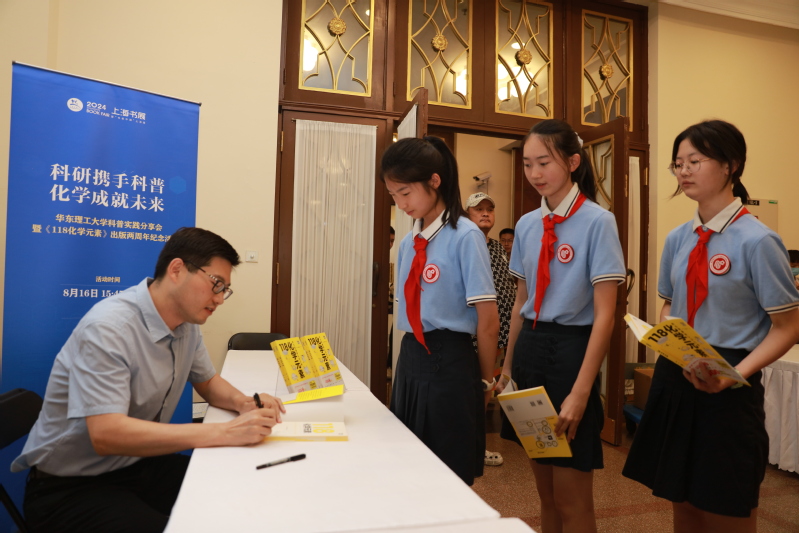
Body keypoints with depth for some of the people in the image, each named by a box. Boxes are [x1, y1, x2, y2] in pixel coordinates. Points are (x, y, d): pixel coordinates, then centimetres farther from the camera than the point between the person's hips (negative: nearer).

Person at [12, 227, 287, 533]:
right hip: (70, 487, -6)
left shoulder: (187, 324, -1)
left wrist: (243, 403, -9)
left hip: (140, 465, 7)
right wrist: (224, 433, -35)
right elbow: (106, 434, -33)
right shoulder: (108, 327, -25)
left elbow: (207, 382, 14)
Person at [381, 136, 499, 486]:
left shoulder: (464, 237, -14)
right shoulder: (408, 242, 7)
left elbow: (488, 322, -12)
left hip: (449, 363, -7)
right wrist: (410, 359, 12)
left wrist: (484, 381, -2)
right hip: (410, 359, 7)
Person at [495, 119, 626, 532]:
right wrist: (508, 366, 14)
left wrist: (580, 392, -18)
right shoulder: (527, 225, 7)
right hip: (529, 349, 6)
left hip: (570, 350, -6)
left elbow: (604, 315, -14)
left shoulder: (597, 221, -11)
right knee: (546, 494, 17)